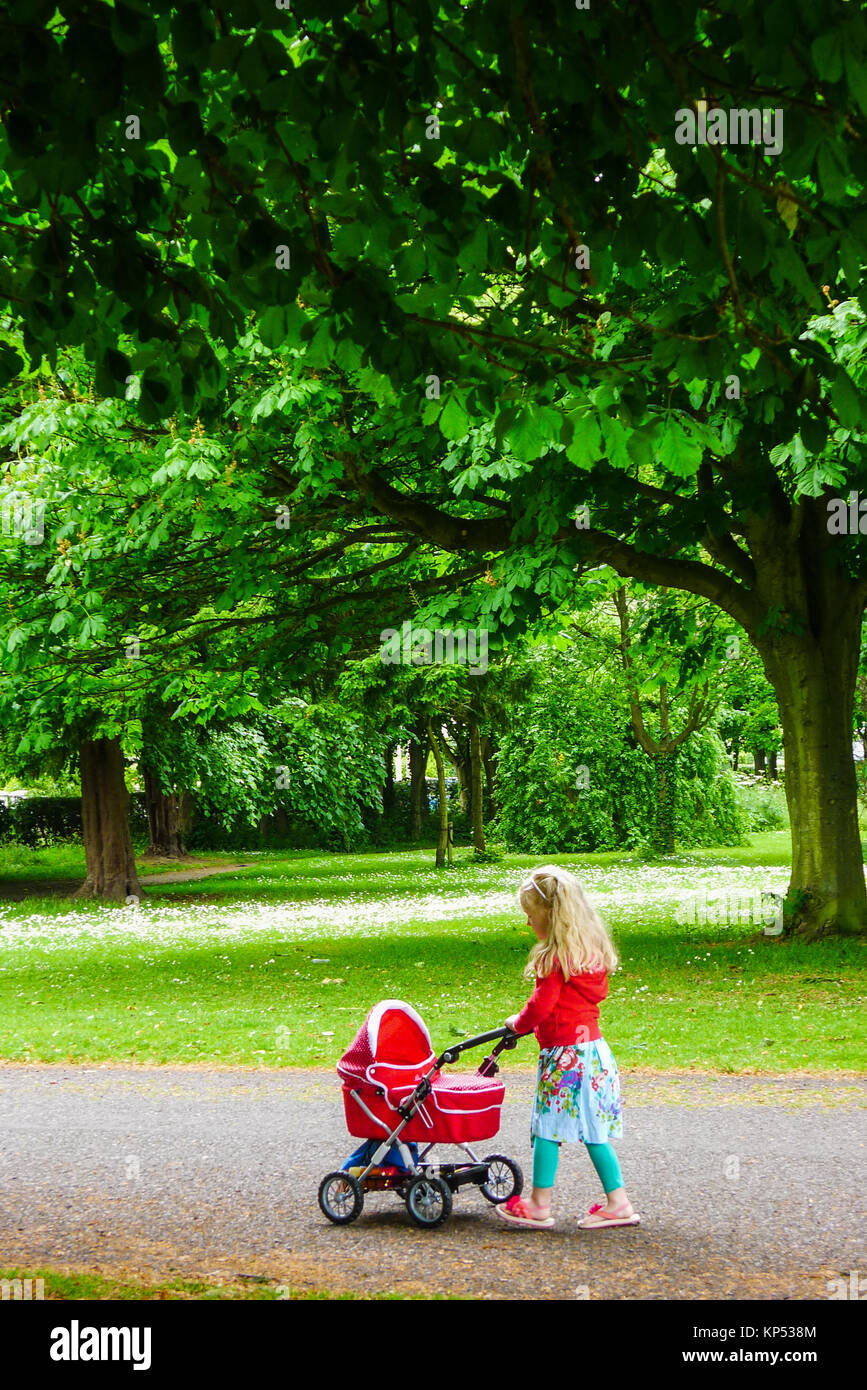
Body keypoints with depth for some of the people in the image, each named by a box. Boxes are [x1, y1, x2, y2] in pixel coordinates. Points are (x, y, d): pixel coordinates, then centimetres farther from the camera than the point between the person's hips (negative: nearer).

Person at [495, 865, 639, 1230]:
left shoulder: (555, 957, -16)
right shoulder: (593, 950, 10)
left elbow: (540, 1007, -17)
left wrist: (518, 1022, 4)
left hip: (564, 1053, -9)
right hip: (592, 1045, 9)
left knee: (547, 1126, 1)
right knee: (592, 1130, 12)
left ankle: (539, 1205, 7)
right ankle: (618, 1203, 12)